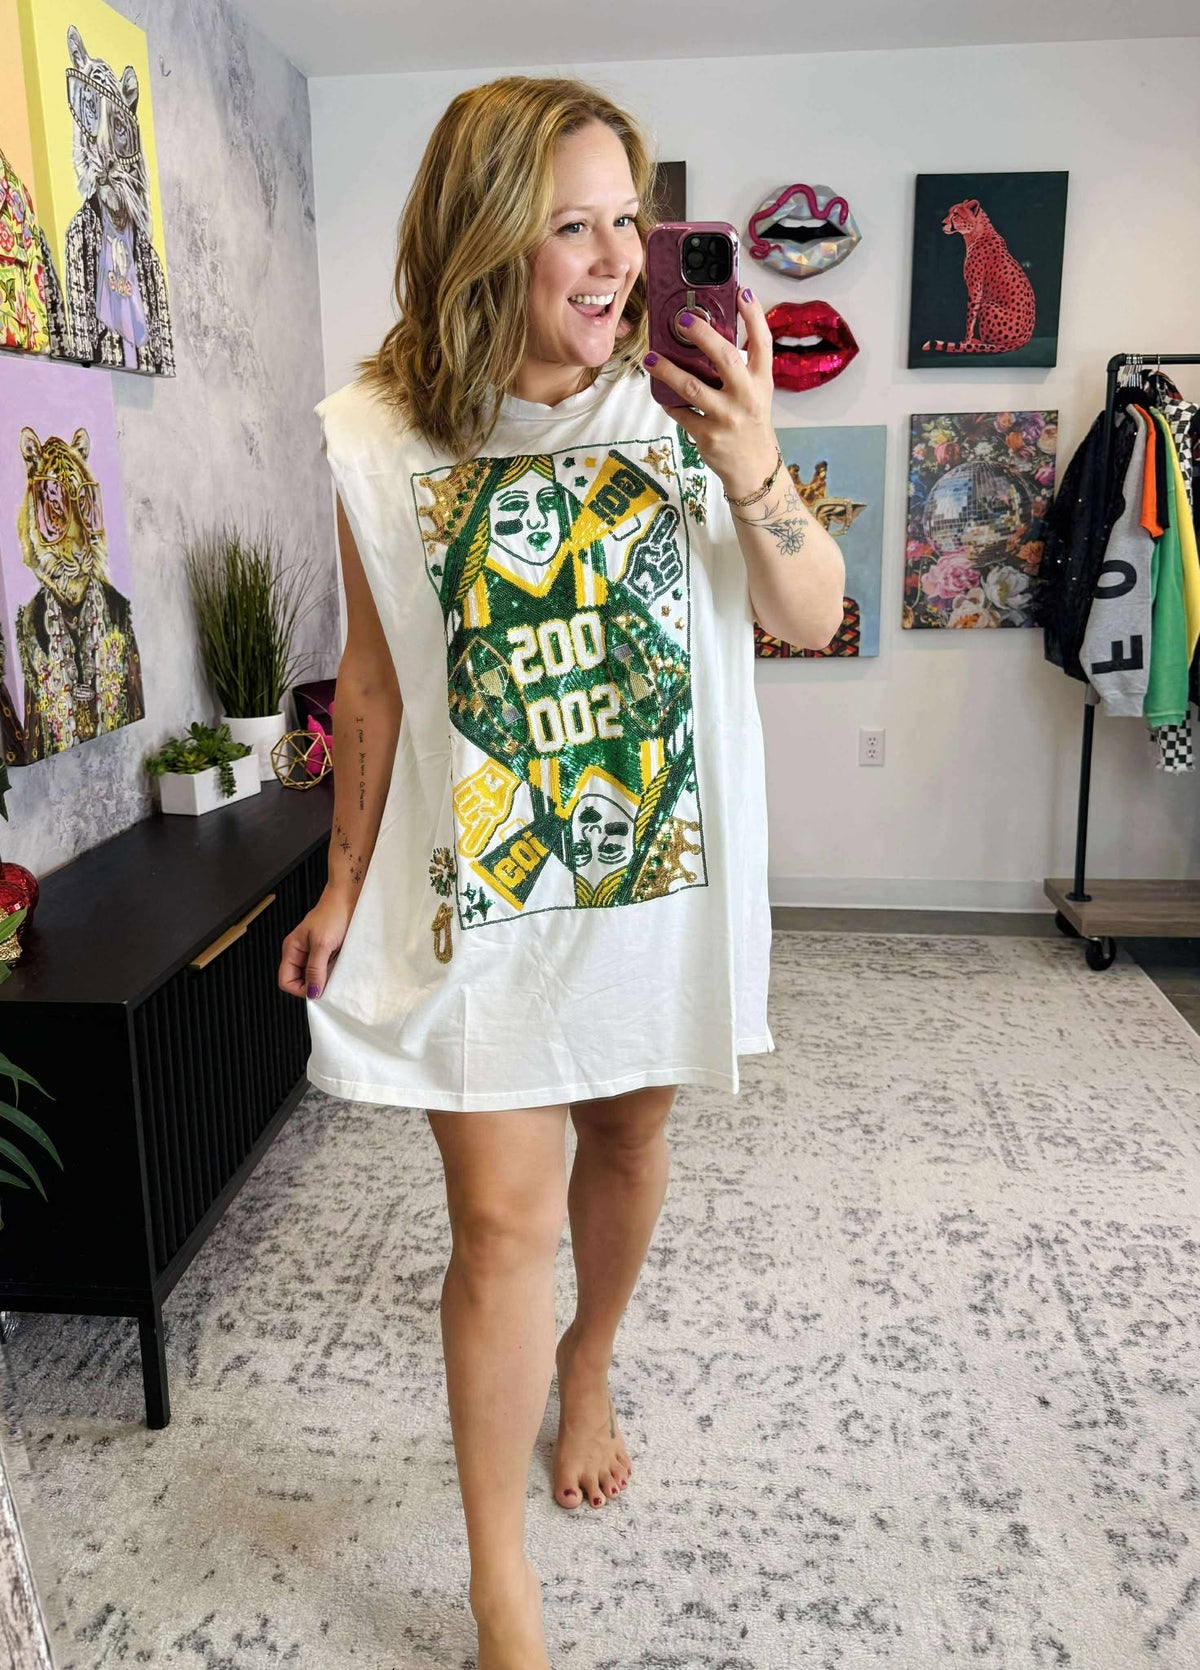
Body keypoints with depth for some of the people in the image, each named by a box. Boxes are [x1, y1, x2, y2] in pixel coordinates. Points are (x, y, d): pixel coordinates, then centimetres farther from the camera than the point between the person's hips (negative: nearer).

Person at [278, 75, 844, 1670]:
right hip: (486, 882, -2)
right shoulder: (389, 437, -6)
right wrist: (345, 880, 6)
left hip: (666, 863, 2)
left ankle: (588, 1364, 50)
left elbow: (812, 616, -4)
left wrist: (751, 471, -23)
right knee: (506, 1215, -2)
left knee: (627, 1135, 19)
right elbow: (375, 672, 2)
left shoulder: (677, 395, -4)